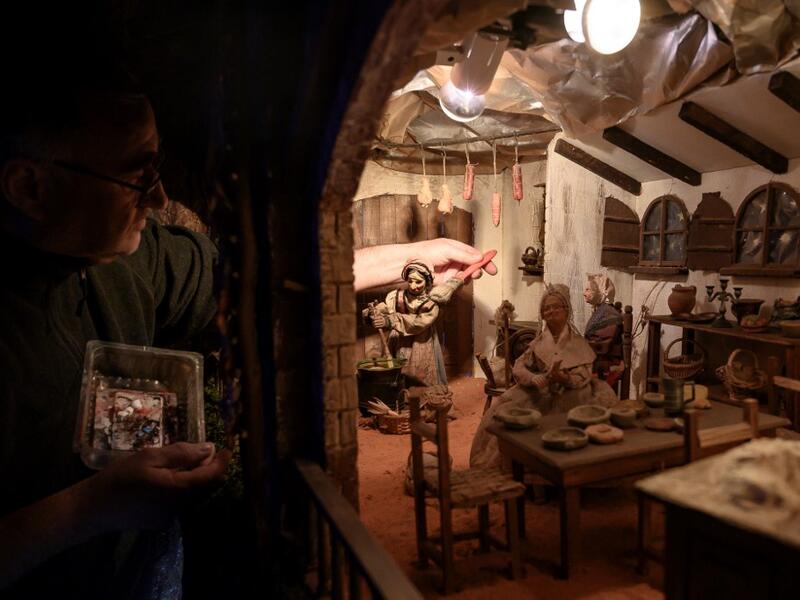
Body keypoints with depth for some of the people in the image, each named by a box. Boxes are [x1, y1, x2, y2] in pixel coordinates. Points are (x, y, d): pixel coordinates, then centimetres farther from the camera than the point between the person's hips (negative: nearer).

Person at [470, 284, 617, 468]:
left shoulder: (577, 342, 6)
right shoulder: (538, 343, 9)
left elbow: (585, 375, -6)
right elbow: (519, 369, -2)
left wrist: (565, 378, -28)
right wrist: (543, 379, -21)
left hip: (571, 393, 0)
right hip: (540, 393, 0)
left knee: (604, 398, -27)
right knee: (503, 411, -23)